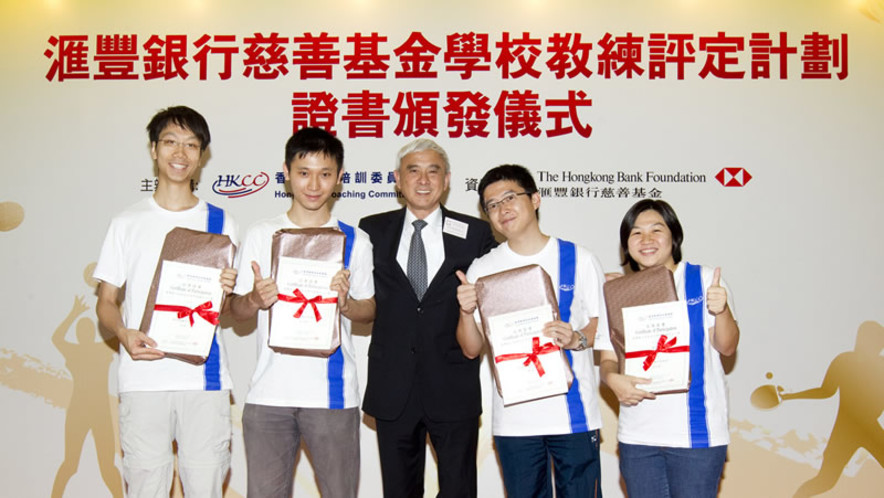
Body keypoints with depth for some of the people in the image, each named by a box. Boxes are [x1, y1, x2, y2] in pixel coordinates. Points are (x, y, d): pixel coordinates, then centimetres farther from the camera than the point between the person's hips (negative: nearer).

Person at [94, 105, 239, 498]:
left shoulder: (220, 223, 10)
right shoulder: (128, 223, 9)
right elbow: (106, 302, 9)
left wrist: (228, 293, -9)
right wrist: (124, 334, -12)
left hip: (205, 378, 0)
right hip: (143, 380, 0)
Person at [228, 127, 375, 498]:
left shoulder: (354, 241, 6)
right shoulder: (261, 235, 8)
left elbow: (370, 311, 10)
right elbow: (236, 309, 10)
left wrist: (344, 302, -11)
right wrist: (255, 299, -12)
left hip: (332, 394, 0)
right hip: (269, 393, 1)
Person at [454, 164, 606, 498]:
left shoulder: (578, 259, 1)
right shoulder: (482, 270, 5)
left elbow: (605, 323, 5)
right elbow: (471, 349, 5)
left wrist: (577, 339, -16)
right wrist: (466, 312, -14)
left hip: (574, 414, -1)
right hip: (513, 418, 2)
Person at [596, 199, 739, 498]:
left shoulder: (703, 279, 1)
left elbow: (727, 347, -4)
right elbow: (608, 359, 7)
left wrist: (722, 310, -24)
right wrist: (612, 379, -15)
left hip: (696, 432, -3)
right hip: (637, 437, 3)